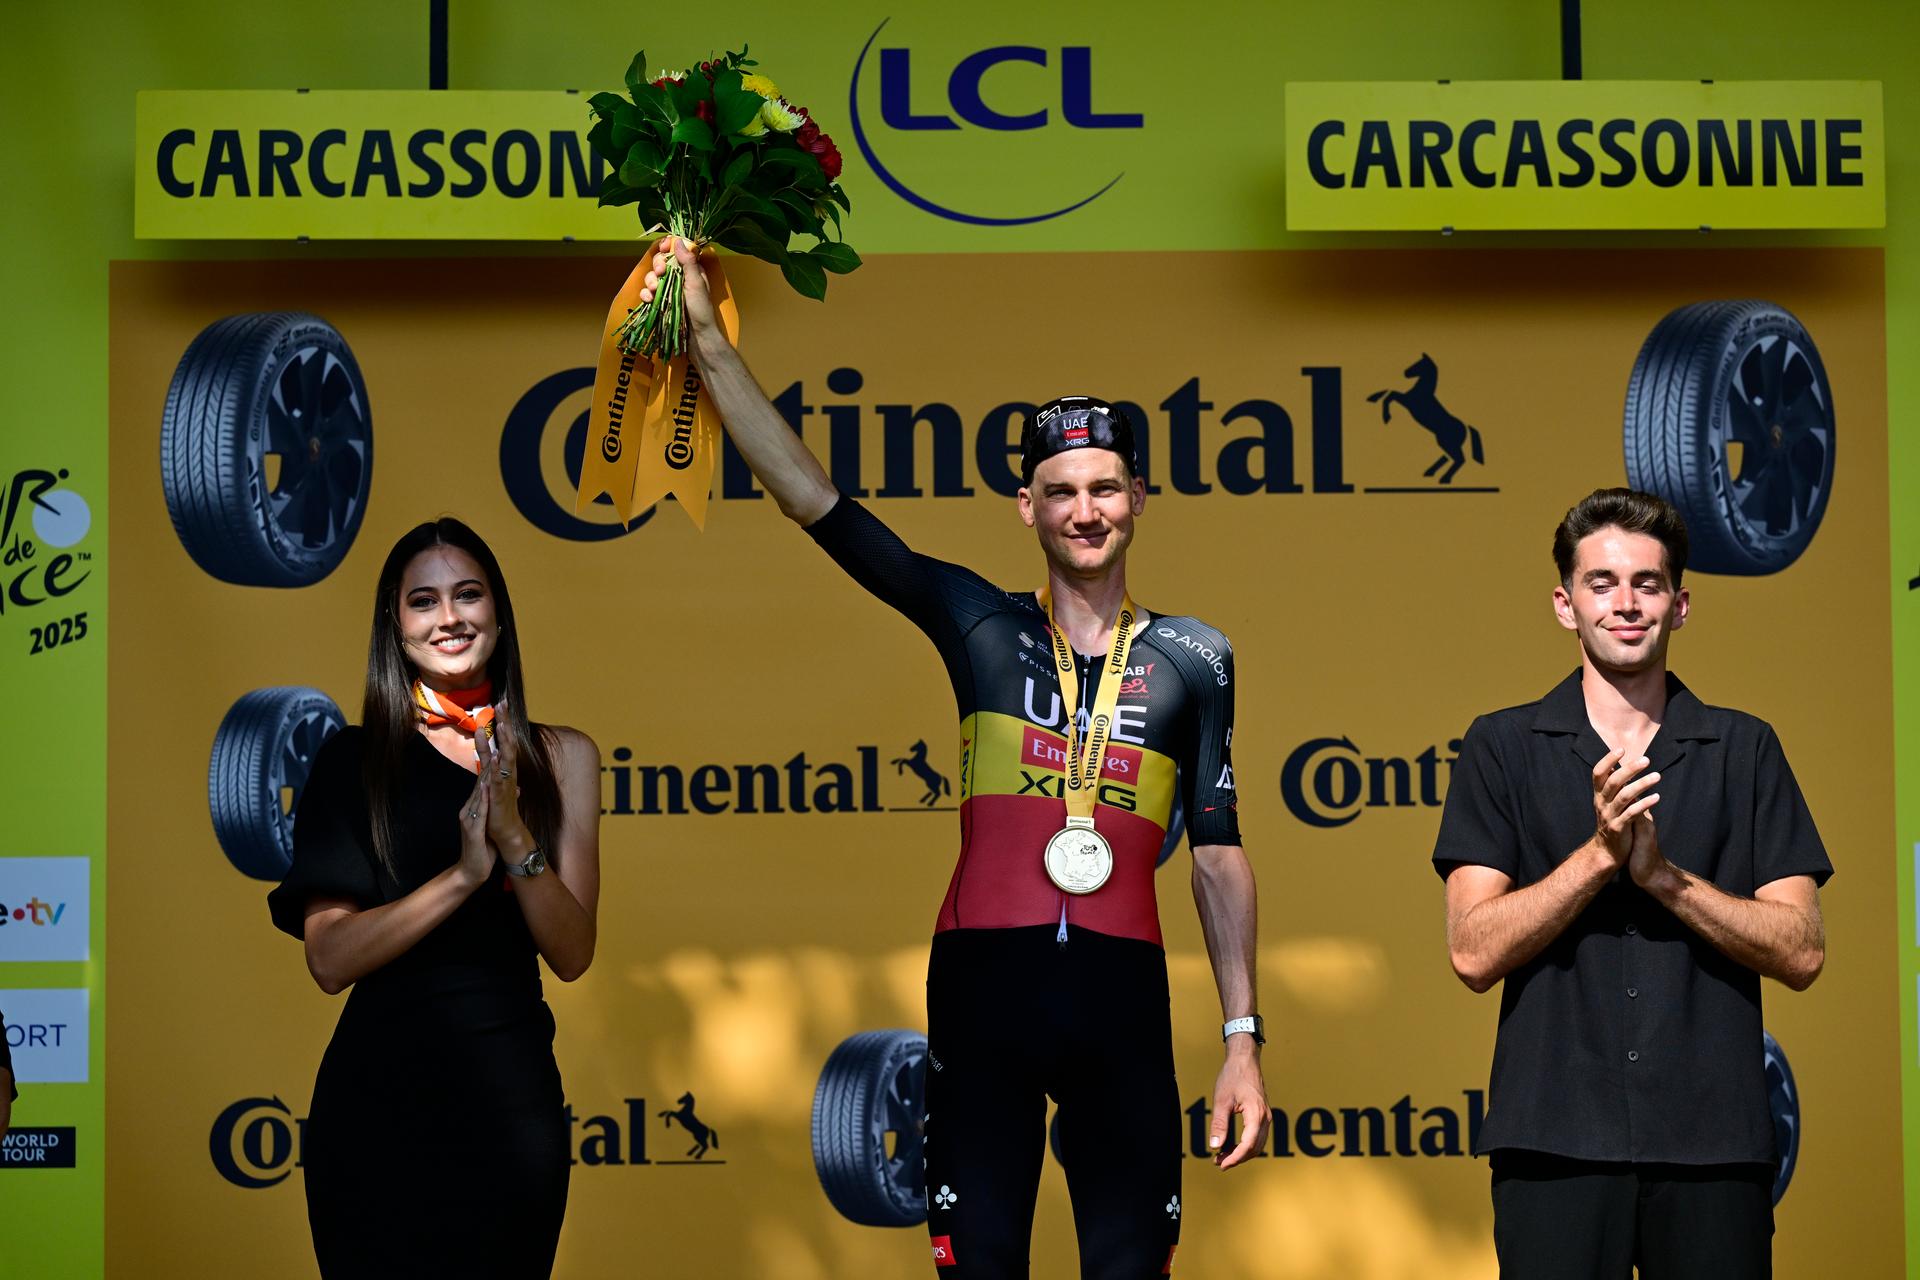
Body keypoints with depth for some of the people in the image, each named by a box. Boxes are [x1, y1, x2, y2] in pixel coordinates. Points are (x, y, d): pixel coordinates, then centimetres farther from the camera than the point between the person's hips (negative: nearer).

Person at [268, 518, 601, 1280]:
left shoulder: (561, 757, 5)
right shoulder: (353, 761, -2)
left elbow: (572, 955, -2)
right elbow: (330, 958, -11)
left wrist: (514, 836, -18)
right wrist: (464, 874, -22)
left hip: (514, 1094, 2)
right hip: (379, 1094, -2)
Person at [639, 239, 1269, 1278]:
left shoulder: (1192, 657, 10)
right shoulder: (980, 626, 7)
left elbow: (1219, 853, 9)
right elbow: (811, 498, 2)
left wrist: (1242, 1041, 4)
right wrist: (709, 344, -2)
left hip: (1119, 995, 0)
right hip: (983, 984, 0)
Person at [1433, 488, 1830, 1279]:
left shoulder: (1745, 751, 8)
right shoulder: (1503, 748, 5)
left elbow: (1802, 952, 0)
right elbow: (1475, 952, -4)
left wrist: (1663, 875, -12)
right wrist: (1599, 853, -15)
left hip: (1712, 1137, 1)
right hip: (1555, 1134, -1)